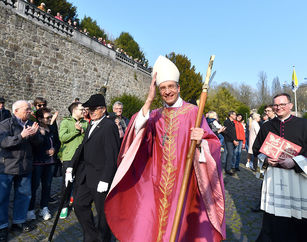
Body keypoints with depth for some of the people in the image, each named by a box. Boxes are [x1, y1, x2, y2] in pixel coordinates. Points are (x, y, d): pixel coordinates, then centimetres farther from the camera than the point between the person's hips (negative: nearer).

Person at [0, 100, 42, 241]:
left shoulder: (30, 124, 9)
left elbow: (38, 142, 2)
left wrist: (34, 134, -18)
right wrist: (21, 136, -30)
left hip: (25, 167, 6)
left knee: (24, 195, 12)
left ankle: (19, 221, 29)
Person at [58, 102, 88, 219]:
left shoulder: (85, 123, 12)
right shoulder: (65, 122, 1)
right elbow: (62, 137, -12)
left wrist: (83, 132, -12)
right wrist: (76, 130, -14)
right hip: (68, 157, -3)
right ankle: (64, 206, 19)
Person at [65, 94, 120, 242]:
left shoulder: (109, 126, -15)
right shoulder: (91, 125, 14)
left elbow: (112, 156, -19)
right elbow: (82, 147, 15)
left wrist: (105, 180, -21)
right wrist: (71, 167, 7)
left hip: (100, 176, -8)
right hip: (85, 175, 9)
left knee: (103, 211, 8)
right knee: (80, 205, 13)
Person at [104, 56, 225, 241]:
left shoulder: (192, 112, -2)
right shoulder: (155, 115, 9)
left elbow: (213, 146, -7)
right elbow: (138, 133, -10)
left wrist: (201, 141, -30)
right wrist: (149, 101, -19)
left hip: (183, 183, -2)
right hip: (157, 184, 3)